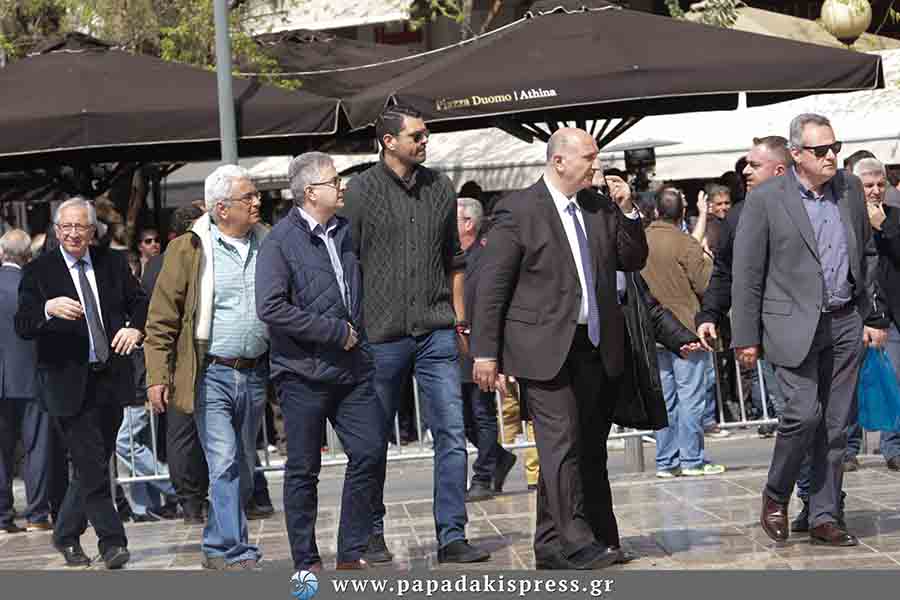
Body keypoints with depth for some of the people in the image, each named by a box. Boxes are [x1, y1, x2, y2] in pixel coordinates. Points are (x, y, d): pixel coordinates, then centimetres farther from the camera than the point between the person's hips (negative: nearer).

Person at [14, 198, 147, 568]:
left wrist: (135, 329, -4)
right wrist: (48, 309, -31)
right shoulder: (38, 271, -2)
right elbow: (22, 326, -11)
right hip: (69, 383, -4)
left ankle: (66, 535, 30)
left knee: (93, 465, 13)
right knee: (92, 467, -8)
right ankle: (112, 542, -1)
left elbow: (141, 302, 17)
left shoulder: (112, 263, 9)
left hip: (110, 379, 4)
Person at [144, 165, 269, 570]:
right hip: (210, 374, -5)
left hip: (254, 373, 5)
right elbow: (162, 320, -4)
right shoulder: (188, 250, -5)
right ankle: (239, 555, -10)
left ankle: (219, 549, 25)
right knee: (224, 464, -12)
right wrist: (157, 377, -10)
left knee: (243, 468, 11)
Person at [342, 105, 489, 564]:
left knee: (452, 434, -3)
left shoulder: (440, 188, 10)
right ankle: (371, 534, 22)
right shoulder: (359, 191, -3)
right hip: (380, 334, -3)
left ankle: (451, 536, 2)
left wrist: (459, 321, 12)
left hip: (436, 333, 3)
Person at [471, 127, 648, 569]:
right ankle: (572, 542, -10)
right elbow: (491, 287, -6)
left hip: (595, 347, 7)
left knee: (590, 447, 7)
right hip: (545, 347, -6)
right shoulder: (519, 210, -6)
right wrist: (485, 352, -9)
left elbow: (633, 261, 17)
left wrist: (627, 213, 1)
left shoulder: (600, 208, 12)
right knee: (562, 443, -12)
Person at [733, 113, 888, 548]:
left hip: (845, 324, 5)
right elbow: (746, 274, -4)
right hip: (795, 326, -5)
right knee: (804, 413, -14)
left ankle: (825, 517, 12)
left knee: (836, 425, 5)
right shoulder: (765, 199, -6)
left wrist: (874, 316, 13)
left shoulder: (850, 189, 9)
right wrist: (746, 337, -5)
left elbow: (866, 255, 18)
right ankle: (775, 497, 9)